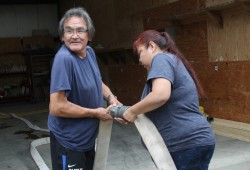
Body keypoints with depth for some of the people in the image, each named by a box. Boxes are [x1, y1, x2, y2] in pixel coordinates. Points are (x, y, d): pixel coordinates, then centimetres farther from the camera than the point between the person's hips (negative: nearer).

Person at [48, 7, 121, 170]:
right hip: (69, 141, -8)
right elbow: (56, 107, -31)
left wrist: (111, 97, -3)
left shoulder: (89, 52, -2)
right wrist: (96, 113, -21)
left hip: (88, 136, 8)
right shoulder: (64, 58, -27)